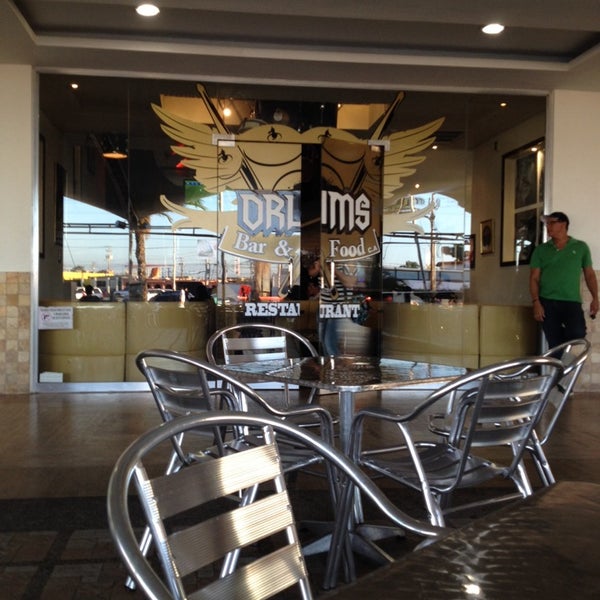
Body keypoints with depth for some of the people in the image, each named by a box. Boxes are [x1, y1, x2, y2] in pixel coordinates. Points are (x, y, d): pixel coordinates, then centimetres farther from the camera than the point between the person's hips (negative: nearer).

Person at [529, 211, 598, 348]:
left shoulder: (581, 247, 8)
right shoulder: (541, 250, 8)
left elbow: (589, 274, 10)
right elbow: (534, 278, 5)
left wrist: (595, 298, -1)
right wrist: (536, 302, -6)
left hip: (573, 302, -1)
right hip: (548, 303, 1)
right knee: (554, 345, 3)